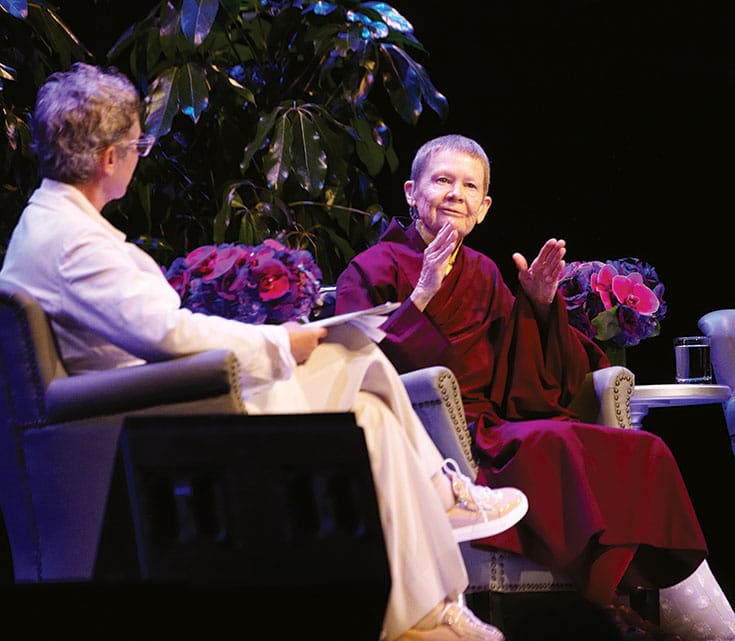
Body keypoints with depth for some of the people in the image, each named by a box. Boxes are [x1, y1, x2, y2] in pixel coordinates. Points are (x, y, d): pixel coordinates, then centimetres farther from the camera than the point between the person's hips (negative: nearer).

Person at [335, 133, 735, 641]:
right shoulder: (373, 269, 6)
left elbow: (535, 375, 18)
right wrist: (422, 297, -15)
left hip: (499, 424, 6)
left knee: (645, 452, -19)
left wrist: (541, 303, 3)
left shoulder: (483, 274, 22)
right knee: (552, 441, -36)